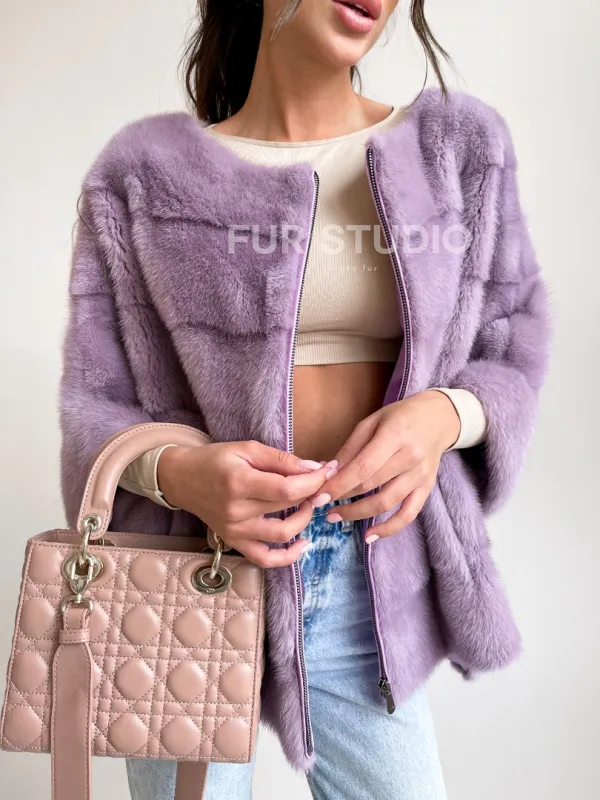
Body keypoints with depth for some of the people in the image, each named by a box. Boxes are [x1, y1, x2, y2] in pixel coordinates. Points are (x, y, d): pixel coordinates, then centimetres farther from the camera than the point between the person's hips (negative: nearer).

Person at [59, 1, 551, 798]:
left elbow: (513, 350, 7)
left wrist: (445, 414, -16)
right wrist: (174, 473, -24)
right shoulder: (145, 170, -3)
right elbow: (92, 403, -2)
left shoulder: (462, 145, 2)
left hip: (371, 576, 2)